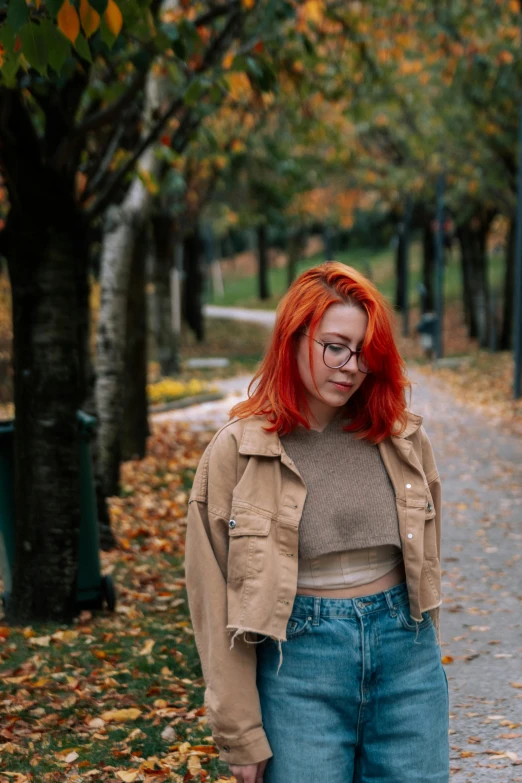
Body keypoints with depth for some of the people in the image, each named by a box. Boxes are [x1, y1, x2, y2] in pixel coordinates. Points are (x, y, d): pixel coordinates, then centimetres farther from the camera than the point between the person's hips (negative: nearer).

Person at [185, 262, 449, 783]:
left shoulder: (404, 438, 4)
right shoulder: (236, 452, -5)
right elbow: (217, 606, -4)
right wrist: (242, 736, -5)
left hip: (403, 649, 3)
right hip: (298, 663, -3)